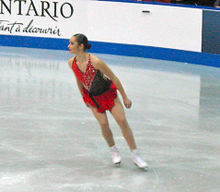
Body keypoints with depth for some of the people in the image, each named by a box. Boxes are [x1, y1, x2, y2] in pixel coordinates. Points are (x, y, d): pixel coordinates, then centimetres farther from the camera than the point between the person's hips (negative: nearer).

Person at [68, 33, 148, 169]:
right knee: (103, 124, -7)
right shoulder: (72, 63, -16)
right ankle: (113, 151, 17)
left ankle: (135, 154, 5)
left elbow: (114, 78, -21)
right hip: (92, 96, 3)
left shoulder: (95, 61, -31)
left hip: (108, 93, -3)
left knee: (122, 121, -5)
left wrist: (125, 97, -15)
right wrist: (84, 98, 14)